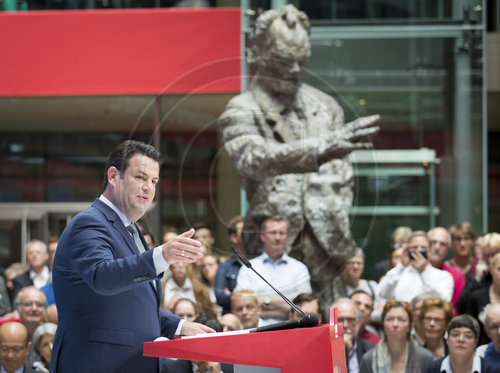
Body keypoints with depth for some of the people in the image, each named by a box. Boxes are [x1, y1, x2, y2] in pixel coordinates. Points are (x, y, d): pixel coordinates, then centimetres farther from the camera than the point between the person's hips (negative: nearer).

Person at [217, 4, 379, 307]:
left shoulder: (325, 106, 16)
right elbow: (254, 159, -20)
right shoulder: (243, 111, 1)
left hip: (325, 238, 4)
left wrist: (337, 216, 5)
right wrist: (321, 148, -31)